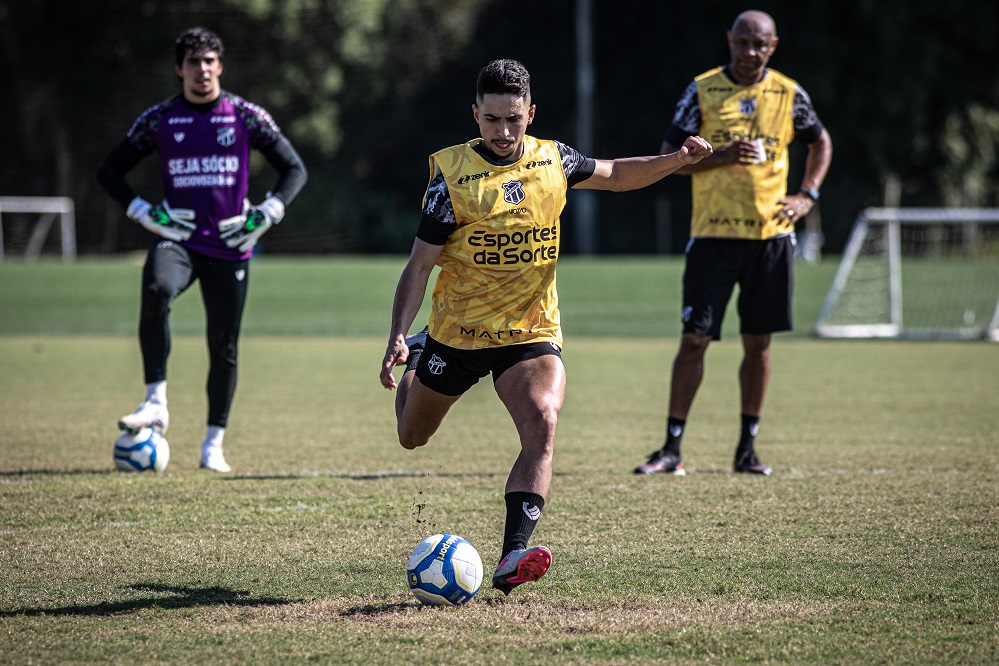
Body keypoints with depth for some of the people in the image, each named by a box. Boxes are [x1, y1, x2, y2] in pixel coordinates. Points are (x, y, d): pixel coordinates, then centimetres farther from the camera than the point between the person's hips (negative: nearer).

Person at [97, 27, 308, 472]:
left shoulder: (246, 116, 3)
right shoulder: (159, 119, 5)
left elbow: (295, 170, 9)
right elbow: (109, 171, 12)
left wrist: (266, 215, -5)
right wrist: (143, 212, -2)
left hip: (230, 246, 1)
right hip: (178, 238, -1)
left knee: (224, 345, 3)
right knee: (155, 292, -33)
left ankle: (214, 445, 16)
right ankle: (156, 404, -30)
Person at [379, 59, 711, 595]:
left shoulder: (552, 160, -3)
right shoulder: (452, 173, -14)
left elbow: (615, 175, 17)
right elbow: (420, 263, -13)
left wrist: (677, 160, 0)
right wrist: (397, 337, -23)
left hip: (532, 332, 1)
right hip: (456, 333, -1)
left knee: (542, 427, -26)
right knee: (412, 437, 19)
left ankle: (512, 558, -34)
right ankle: (415, 355, 55)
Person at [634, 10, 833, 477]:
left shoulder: (788, 95, 6)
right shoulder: (702, 91, 0)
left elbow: (821, 142, 22)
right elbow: (669, 158, -2)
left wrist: (808, 195, 8)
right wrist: (722, 155, -18)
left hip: (770, 235, 2)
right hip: (713, 235, -2)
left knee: (758, 343, 6)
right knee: (694, 339, -5)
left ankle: (747, 448, 15)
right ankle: (672, 450, 0)